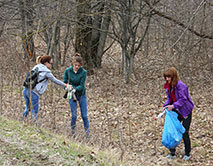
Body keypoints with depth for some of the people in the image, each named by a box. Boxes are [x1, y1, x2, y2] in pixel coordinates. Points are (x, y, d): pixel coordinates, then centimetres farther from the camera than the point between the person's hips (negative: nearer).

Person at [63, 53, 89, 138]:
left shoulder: (83, 72, -16)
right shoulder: (68, 71, -11)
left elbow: (81, 85, -17)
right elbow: (65, 82, -4)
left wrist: (75, 89, -36)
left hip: (81, 95, 0)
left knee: (84, 115, 0)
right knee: (74, 115, -5)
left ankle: (87, 133, 13)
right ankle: (73, 131, 16)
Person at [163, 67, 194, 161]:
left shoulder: (180, 86, -23)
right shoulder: (168, 86, 2)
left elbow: (183, 99, -25)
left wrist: (173, 106, -30)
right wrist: (166, 106, -8)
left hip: (185, 111, -8)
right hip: (176, 111, 8)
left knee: (184, 133, -3)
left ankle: (187, 154, 14)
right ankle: (172, 153, 13)